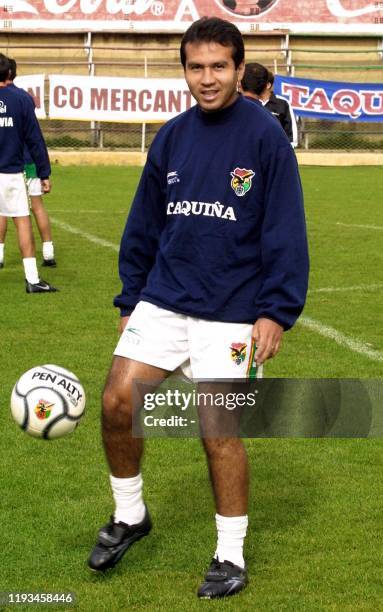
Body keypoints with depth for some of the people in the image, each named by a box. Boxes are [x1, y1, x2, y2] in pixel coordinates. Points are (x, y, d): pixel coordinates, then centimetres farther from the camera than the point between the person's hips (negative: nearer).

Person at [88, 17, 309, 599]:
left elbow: (285, 230, -9)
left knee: (219, 430, -3)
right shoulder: (172, 137, 7)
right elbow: (144, 225, 14)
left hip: (229, 316, -5)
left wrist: (276, 311, -15)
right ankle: (129, 516, 20)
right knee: (118, 402, -3)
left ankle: (231, 556, 15)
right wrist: (131, 299, 14)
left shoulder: (265, 136, -8)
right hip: (162, 302, 5)